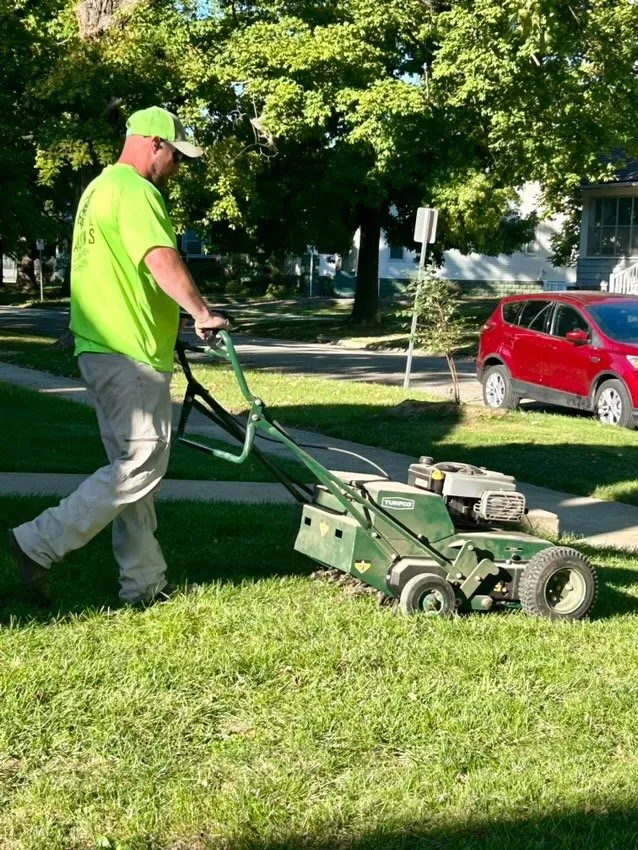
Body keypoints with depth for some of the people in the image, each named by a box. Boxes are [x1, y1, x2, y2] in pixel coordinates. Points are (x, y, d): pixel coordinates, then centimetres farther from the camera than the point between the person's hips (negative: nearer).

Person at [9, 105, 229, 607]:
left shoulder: (100, 188, 21)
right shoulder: (134, 191, -12)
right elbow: (162, 260, -26)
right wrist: (202, 313, -24)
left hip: (103, 350, 11)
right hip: (131, 356, -11)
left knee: (131, 466, 11)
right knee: (142, 466, -8)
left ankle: (145, 584, 16)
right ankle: (39, 545, -8)